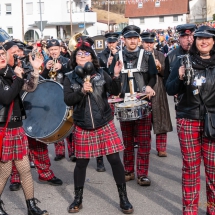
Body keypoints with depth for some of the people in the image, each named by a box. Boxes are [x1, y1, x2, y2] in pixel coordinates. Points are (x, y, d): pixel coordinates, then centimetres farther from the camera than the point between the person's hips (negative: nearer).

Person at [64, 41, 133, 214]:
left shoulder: (101, 74, -1)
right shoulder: (70, 78, 0)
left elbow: (115, 92, -9)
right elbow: (68, 100, -9)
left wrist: (116, 76, -26)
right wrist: (82, 91, -24)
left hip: (105, 125, 0)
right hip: (82, 127, 0)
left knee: (115, 159, 0)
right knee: (81, 162, 8)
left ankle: (123, 198, 15)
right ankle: (78, 199, 26)